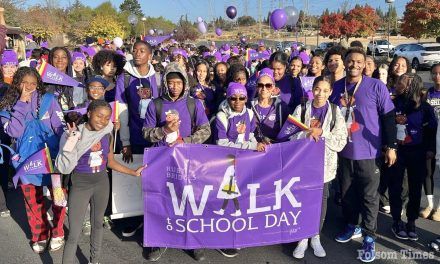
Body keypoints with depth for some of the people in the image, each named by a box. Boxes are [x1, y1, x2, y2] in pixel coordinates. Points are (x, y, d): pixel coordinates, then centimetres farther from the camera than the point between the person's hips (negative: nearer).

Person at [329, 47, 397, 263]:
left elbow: (388, 117, -4)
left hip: (368, 152, -4)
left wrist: (391, 146, -5)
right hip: (343, 151, 4)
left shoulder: (376, 87, -7)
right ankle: (352, 226, 36)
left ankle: (369, 238, 16)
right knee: (346, 193, 16)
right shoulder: (336, 87, 3)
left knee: (369, 196, 3)